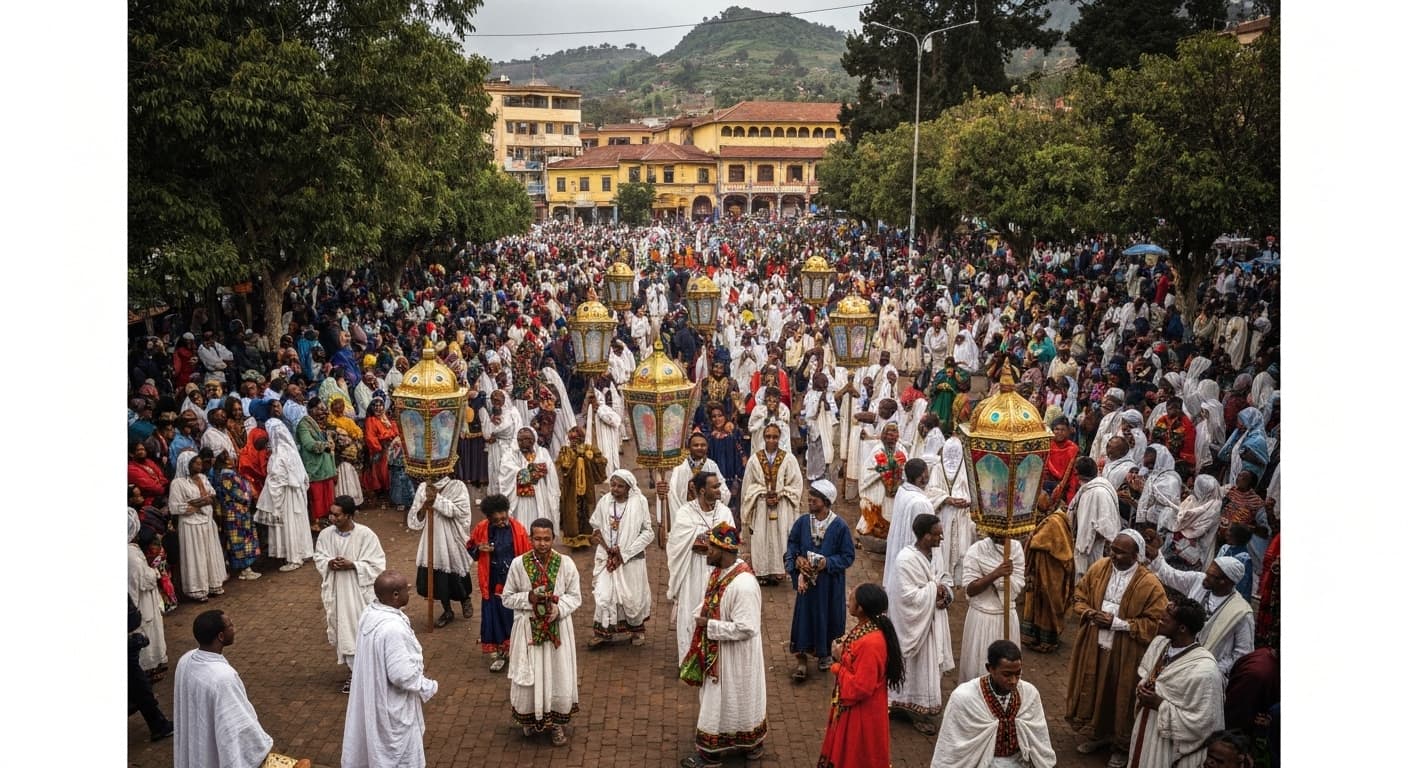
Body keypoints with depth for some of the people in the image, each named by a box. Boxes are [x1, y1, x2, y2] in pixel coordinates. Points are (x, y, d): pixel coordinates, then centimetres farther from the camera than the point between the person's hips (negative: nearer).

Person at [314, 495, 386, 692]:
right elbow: (318, 557, 10)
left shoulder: (366, 535, -16)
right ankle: (352, 671, 26)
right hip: (336, 591, 4)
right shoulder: (326, 534, -4)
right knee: (341, 630, 11)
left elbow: (377, 563, -12)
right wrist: (328, 563, -12)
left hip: (359, 591, -4)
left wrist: (352, 565, -22)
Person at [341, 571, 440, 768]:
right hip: (392, 704, -8)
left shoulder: (370, 612, -6)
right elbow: (402, 675, -28)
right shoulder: (393, 628, -34)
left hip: (371, 693, 9)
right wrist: (429, 686, -13)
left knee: (376, 741, 27)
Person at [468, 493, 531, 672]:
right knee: (492, 617, 6)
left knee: (513, 616, 8)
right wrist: (478, 548, -14)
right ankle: (496, 655, 19)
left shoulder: (517, 529, -11)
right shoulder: (481, 528, -7)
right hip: (492, 582, 1)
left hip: (513, 581, -1)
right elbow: (470, 548, 9)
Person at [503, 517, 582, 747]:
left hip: (558, 629, 0)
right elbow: (507, 598, -1)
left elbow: (575, 596, 0)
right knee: (529, 678, 8)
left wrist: (559, 608, -19)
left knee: (559, 676, 6)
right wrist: (529, 598, -18)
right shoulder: (518, 564, -9)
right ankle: (530, 719, 34)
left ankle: (557, 722, 27)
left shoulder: (566, 564, -8)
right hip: (528, 629, 0)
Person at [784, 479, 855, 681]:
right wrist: (797, 559, -11)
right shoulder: (803, 522, -7)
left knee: (827, 617, 11)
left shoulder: (840, 526, -15)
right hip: (807, 579, 2)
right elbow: (792, 543, 7)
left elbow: (848, 556, -8)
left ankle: (825, 653, 34)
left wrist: (828, 562, -21)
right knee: (804, 615, 1)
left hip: (830, 583, -2)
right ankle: (801, 659, 11)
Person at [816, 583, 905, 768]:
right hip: (853, 706, 9)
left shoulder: (871, 643, -33)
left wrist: (839, 665, -17)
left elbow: (859, 688, -28)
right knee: (850, 753, 25)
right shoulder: (866, 628, -3)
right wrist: (842, 650, -3)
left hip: (861, 713, -9)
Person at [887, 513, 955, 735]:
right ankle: (918, 712, 20)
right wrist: (934, 589, -18)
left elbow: (947, 577, 12)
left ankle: (928, 705, 35)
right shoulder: (906, 559, -25)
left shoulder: (937, 551, -1)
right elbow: (908, 595, -27)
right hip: (916, 620, -7)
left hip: (935, 617, 7)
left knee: (933, 662, 18)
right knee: (919, 666, 5)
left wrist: (945, 594, -8)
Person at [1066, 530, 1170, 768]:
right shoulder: (1099, 567, -3)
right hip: (1094, 645, 4)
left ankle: (1123, 745, 31)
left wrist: (1118, 623, -20)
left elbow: (1156, 622, -16)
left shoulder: (1150, 584, -17)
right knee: (1096, 690, 18)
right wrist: (1090, 613, -12)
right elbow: (1079, 596, 8)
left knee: (1121, 696, 10)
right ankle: (1100, 734, 40)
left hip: (1126, 653, -4)